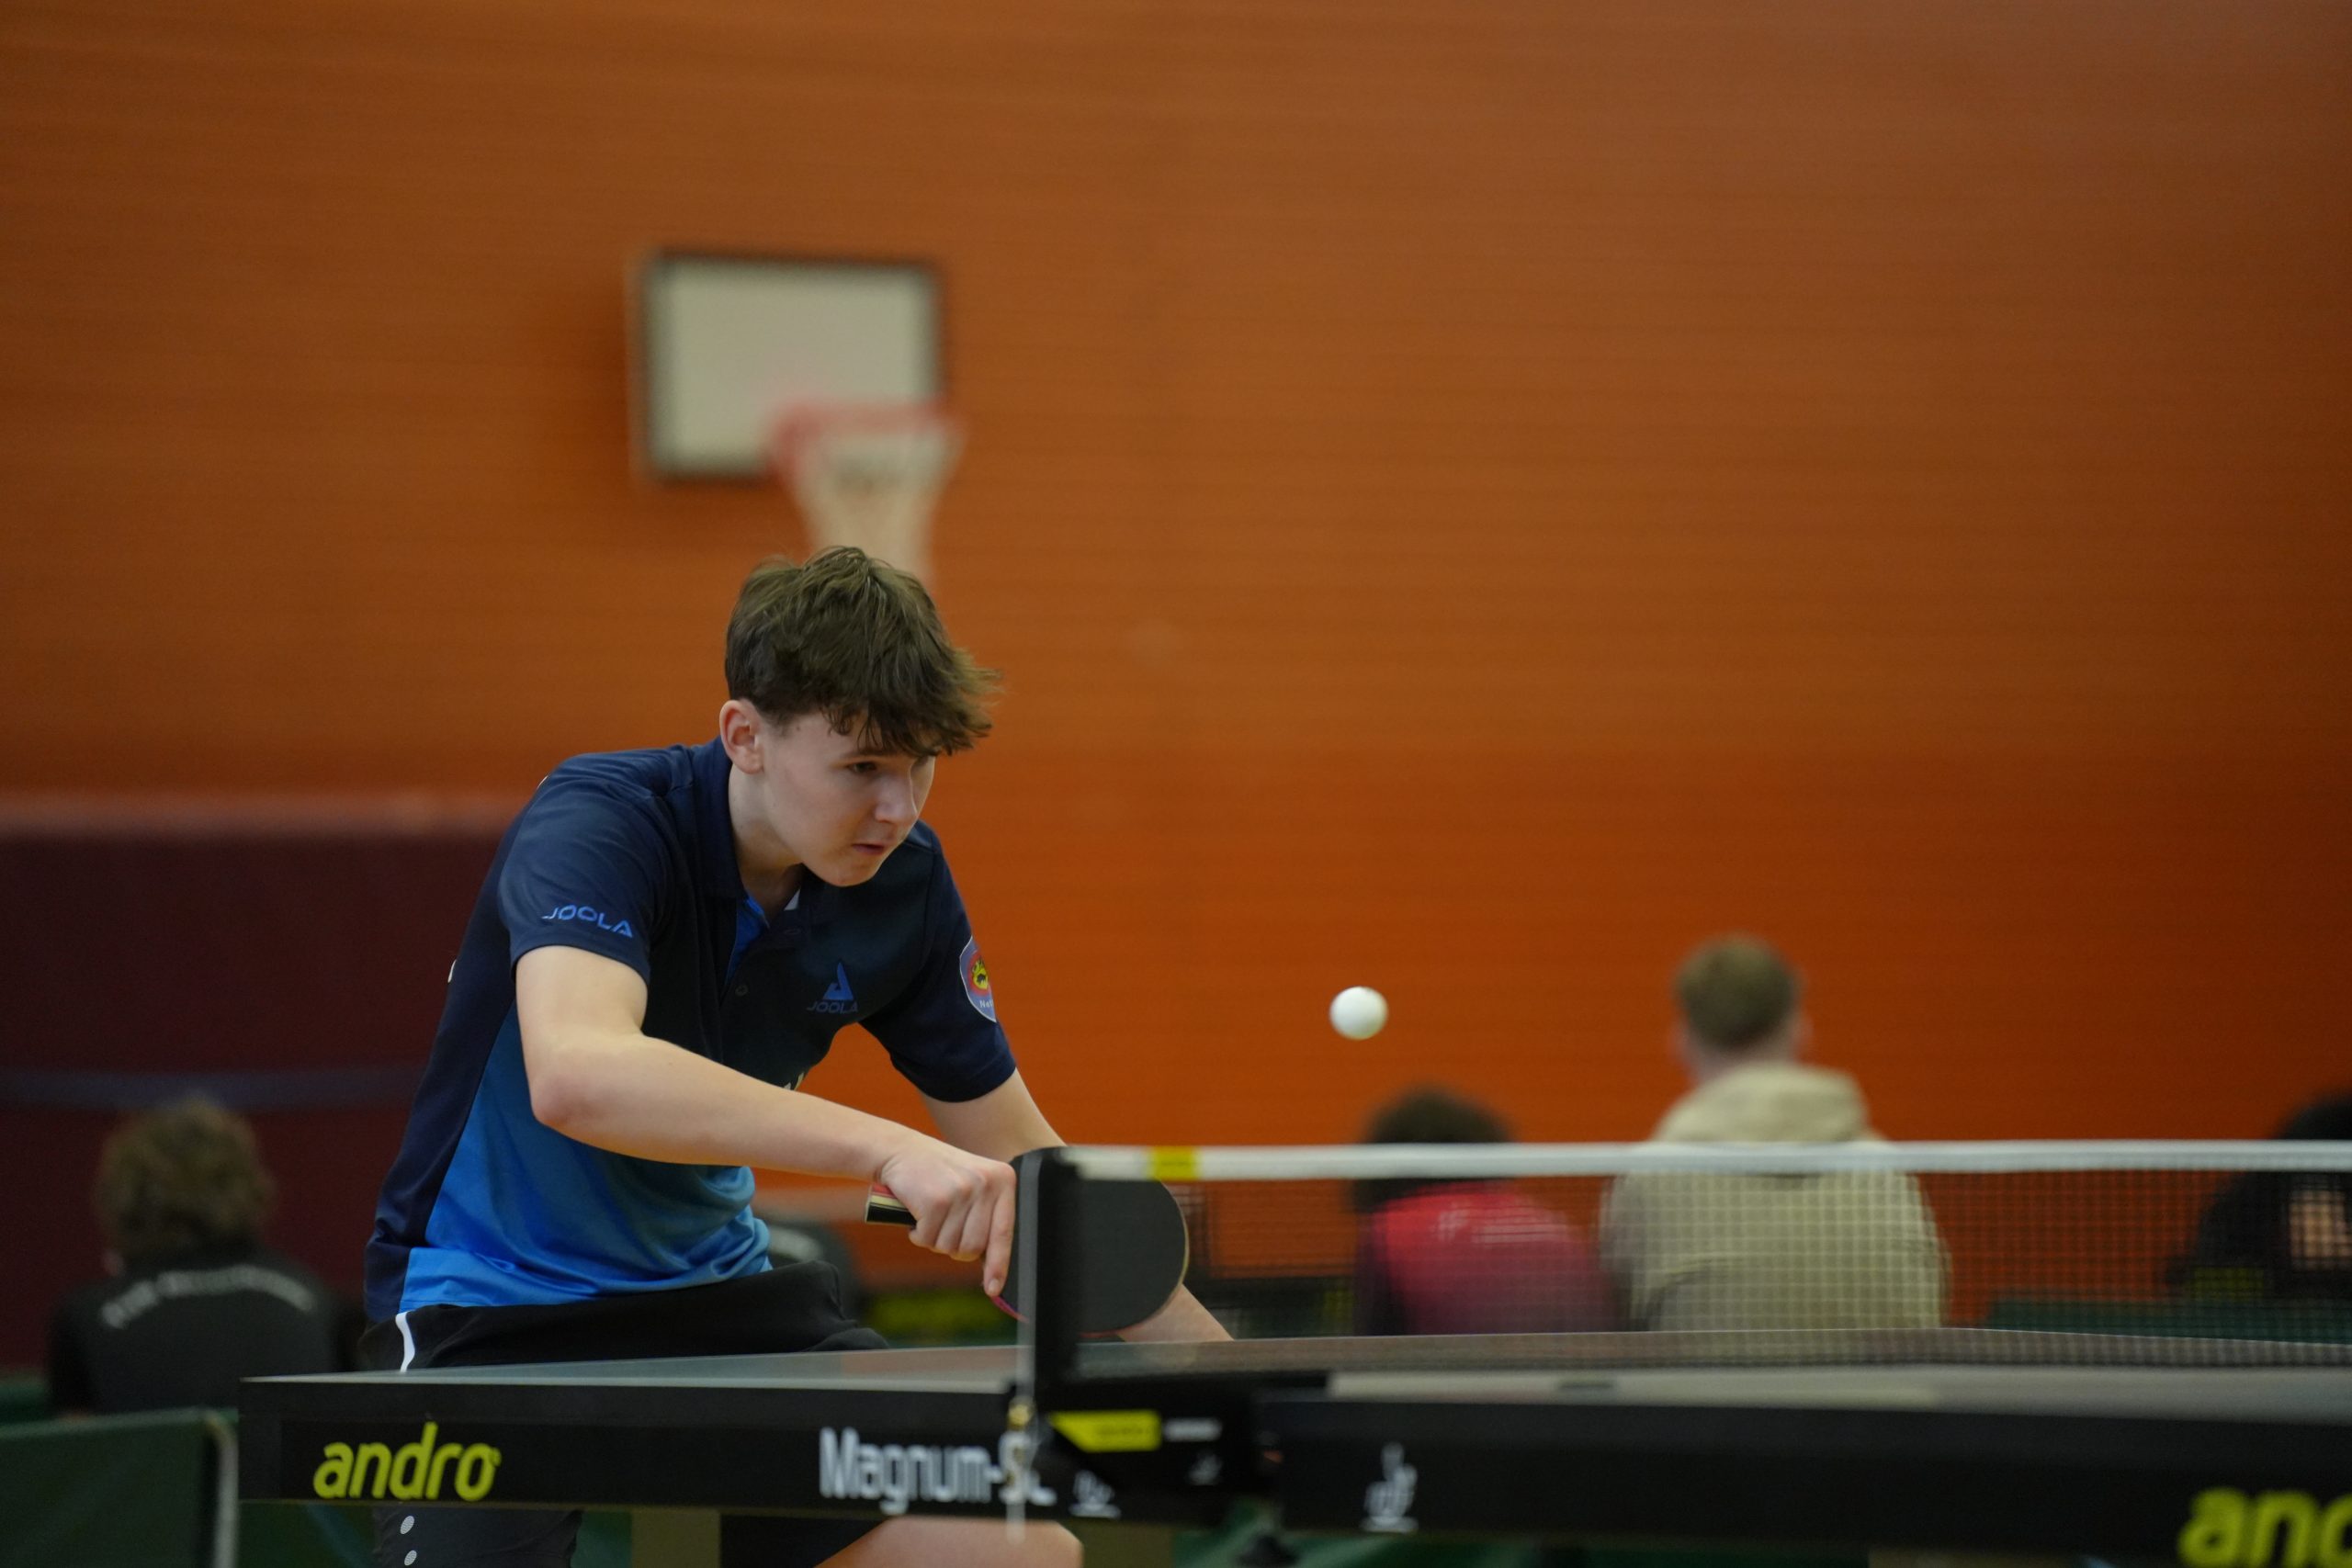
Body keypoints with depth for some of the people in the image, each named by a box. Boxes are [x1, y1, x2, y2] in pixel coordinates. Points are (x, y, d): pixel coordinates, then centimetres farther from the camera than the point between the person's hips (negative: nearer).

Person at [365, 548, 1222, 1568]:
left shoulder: (905, 884, -5)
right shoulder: (598, 825, -24)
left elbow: (1017, 1165, 6)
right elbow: (575, 1075, -44)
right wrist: (888, 1149, -53)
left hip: (717, 1290, 5)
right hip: (493, 1309, -5)